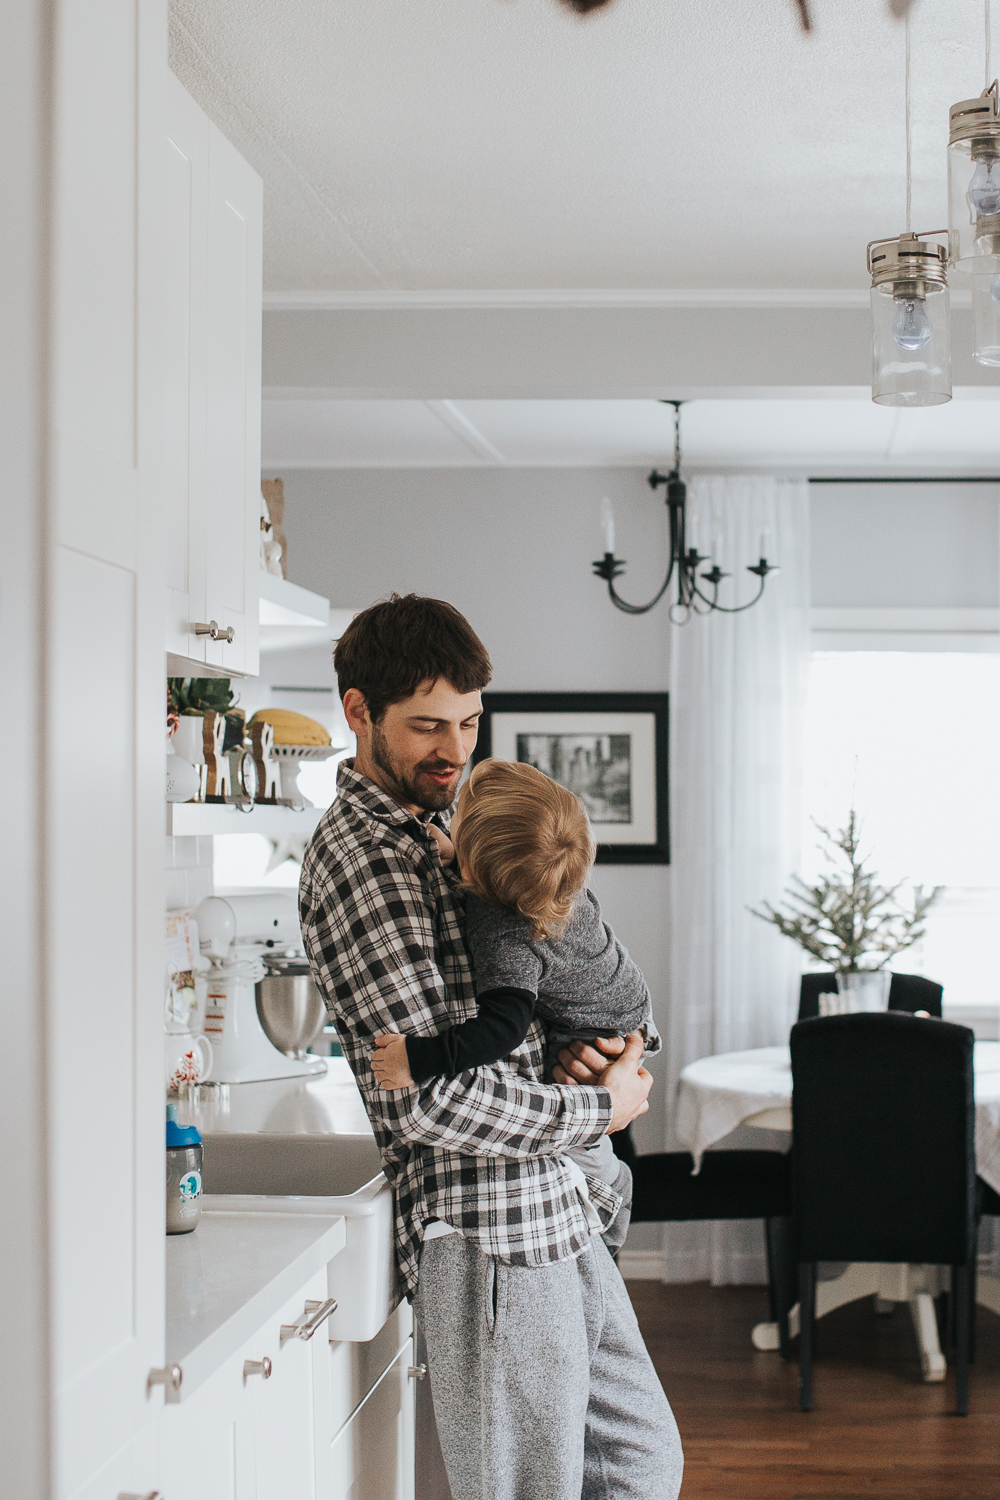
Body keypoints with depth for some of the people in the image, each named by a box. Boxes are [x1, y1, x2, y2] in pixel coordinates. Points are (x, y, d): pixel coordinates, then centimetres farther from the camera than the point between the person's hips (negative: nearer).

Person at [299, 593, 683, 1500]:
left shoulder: (445, 827, 14)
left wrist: (593, 1043, -1)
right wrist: (601, 1109, -11)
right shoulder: (358, 854, -17)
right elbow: (428, 1098, -24)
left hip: (559, 1214, 10)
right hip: (490, 1230, -10)